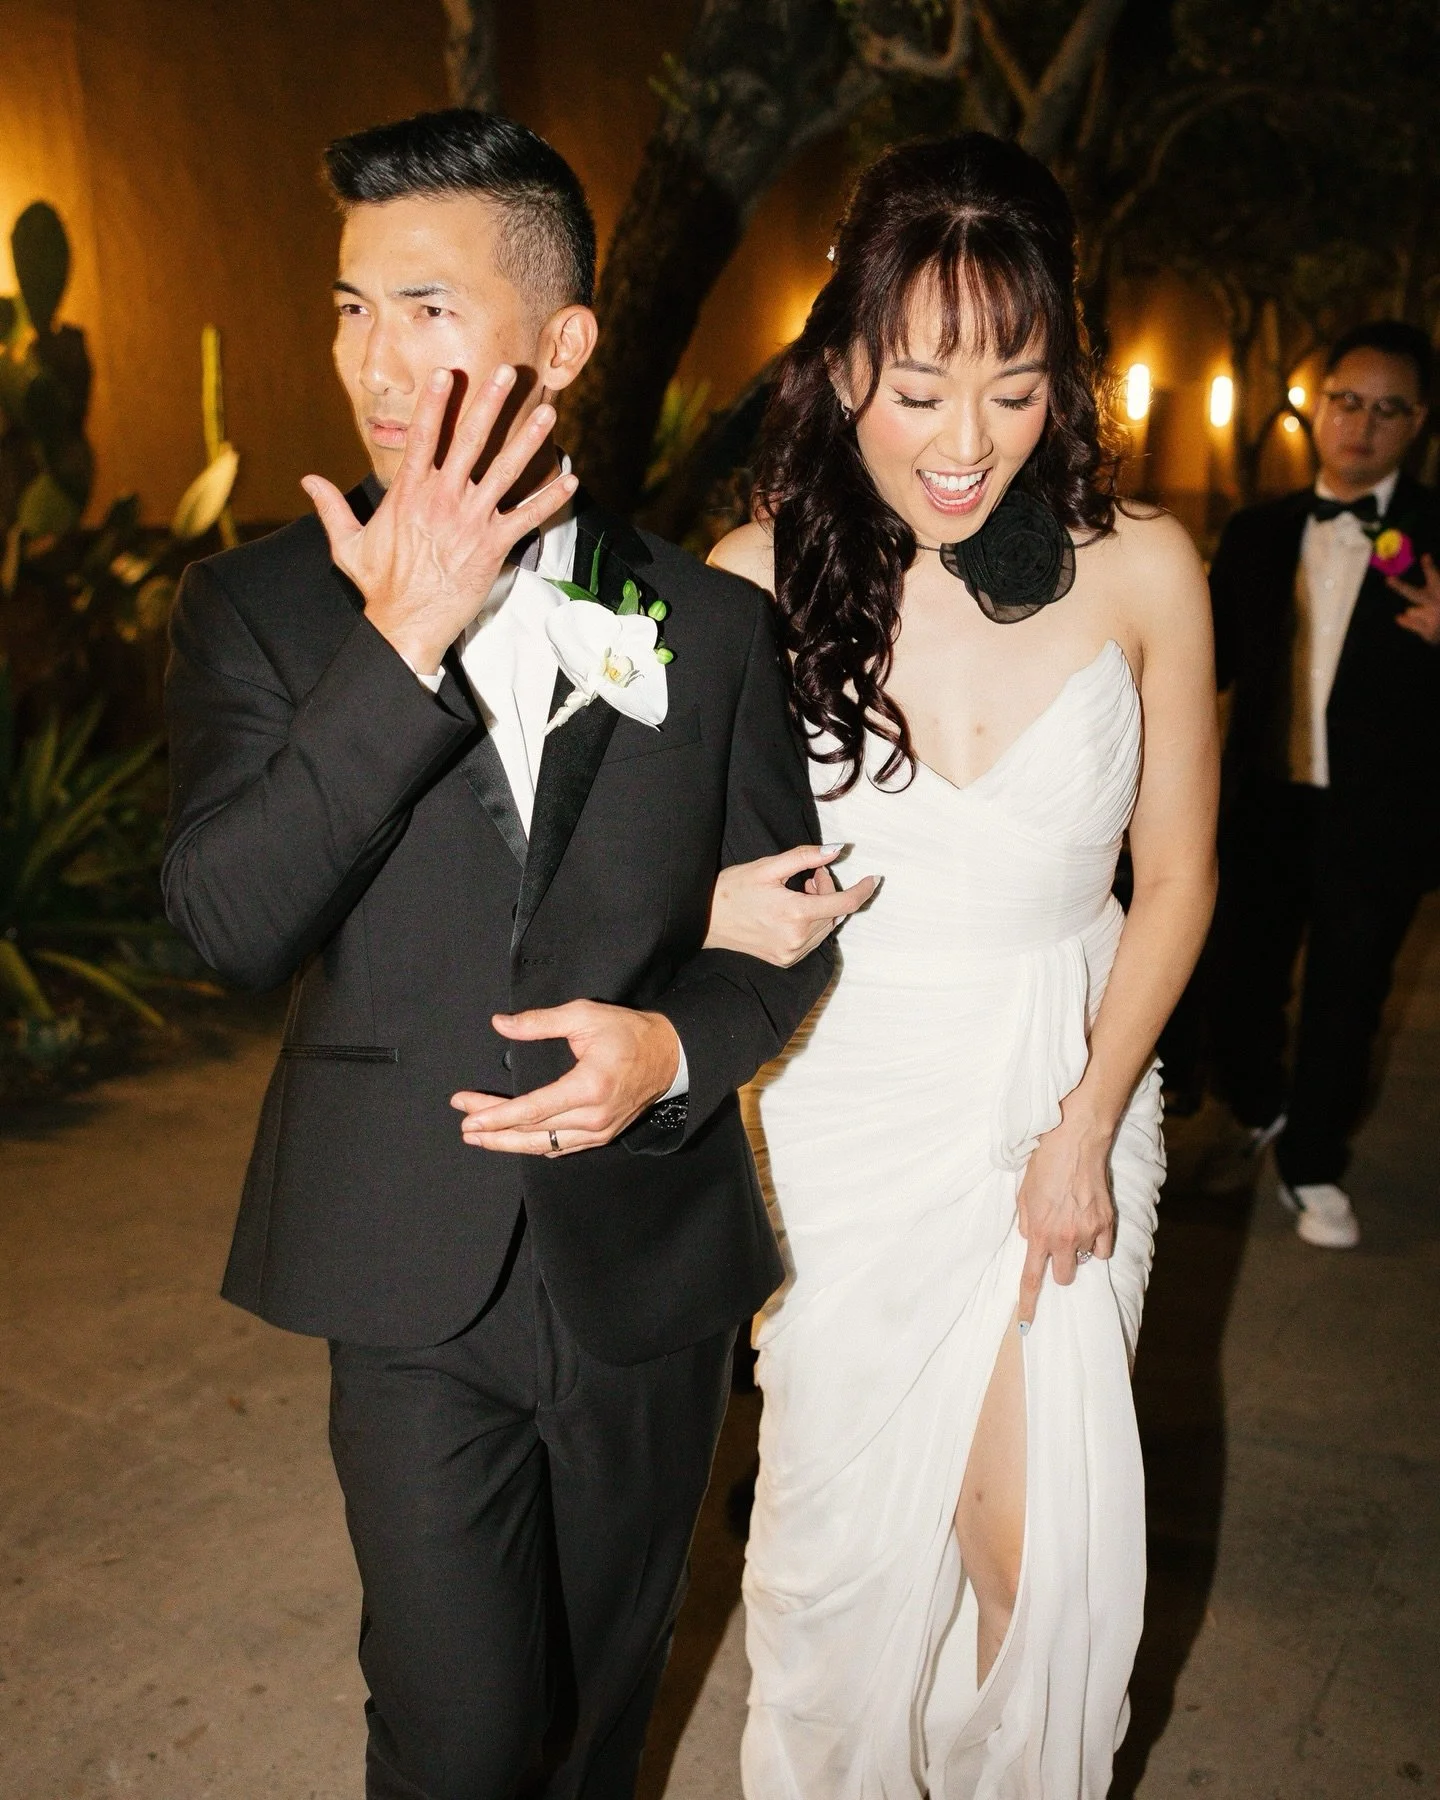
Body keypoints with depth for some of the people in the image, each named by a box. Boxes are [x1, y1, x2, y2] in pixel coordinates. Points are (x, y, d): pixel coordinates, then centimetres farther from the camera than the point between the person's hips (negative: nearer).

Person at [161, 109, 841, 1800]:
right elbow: (228, 924, -17)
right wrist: (401, 644, -24)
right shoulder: (261, 604, -4)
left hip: (648, 1264, 2)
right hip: (416, 1279, -1)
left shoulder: (708, 618, -1)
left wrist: (672, 1046, -16)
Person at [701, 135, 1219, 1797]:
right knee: (848, 1526, 10)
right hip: (846, 1118, 0)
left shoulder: (1141, 571, -8)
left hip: (1069, 1101, 1)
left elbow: (1177, 877, 1)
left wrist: (1089, 1124, -5)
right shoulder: (760, 575, -9)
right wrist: (712, 909, -22)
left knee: (1055, 1541, 8)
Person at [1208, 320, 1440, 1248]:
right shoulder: (1259, 532, 6)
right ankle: (1259, 1110, 42)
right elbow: (1218, 657, 5)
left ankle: (1313, 1166, 28)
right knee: (1241, 978, 13)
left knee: (1345, 999, 8)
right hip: (1265, 805, 3)